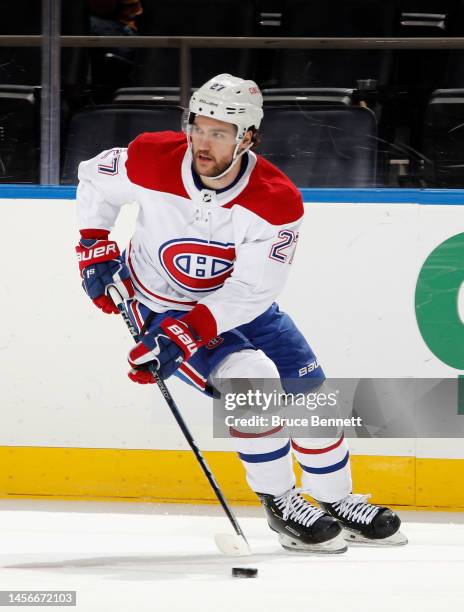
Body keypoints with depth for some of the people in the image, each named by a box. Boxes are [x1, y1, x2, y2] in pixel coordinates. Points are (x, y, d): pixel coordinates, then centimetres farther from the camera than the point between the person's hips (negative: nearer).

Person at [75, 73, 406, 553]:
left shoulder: (276, 202, -27)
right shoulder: (152, 162, -27)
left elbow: (250, 293, -28)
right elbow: (94, 178, -4)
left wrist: (180, 337, -35)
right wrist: (95, 249, -10)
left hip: (238, 305, 3)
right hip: (159, 303, -3)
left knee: (309, 392, 5)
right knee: (251, 379, -24)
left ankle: (337, 501, 28)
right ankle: (279, 505, -8)